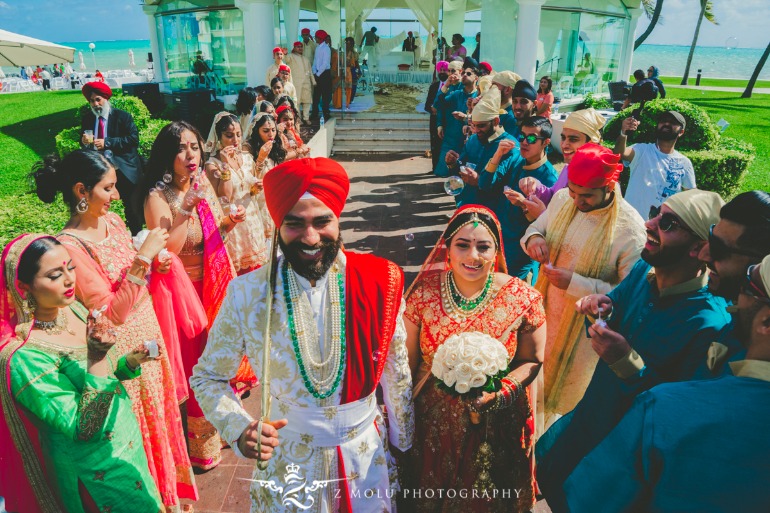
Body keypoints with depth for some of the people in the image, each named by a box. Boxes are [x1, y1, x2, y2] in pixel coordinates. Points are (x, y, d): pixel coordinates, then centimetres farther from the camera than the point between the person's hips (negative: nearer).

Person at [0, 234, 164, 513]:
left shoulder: (72, 308, -6)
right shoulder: (26, 358, -27)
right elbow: (84, 429, -26)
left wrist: (130, 360, -12)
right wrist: (96, 357, -35)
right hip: (97, 470, -7)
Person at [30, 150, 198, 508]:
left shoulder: (112, 221, -1)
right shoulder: (70, 246, -24)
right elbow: (112, 313, -24)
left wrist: (155, 262, -7)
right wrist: (143, 257, -28)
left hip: (147, 337, 7)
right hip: (121, 351, -7)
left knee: (159, 415, 23)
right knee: (138, 431, 14)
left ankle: (166, 482, 47)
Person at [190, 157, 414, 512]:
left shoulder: (378, 282, -15)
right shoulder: (247, 294, -17)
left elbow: (396, 371, -3)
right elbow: (207, 377, -4)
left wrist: (403, 442, 8)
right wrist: (239, 430, -22)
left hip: (368, 455, 1)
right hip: (288, 458, 0)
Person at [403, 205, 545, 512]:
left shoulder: (523, 299, -17)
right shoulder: (424, 293, -15)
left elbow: (532, 361, -5)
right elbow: (408, 360, -4)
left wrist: (500, 392, -22)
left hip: (495, 427, 0)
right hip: (433, 423, 1)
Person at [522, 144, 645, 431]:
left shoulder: (630, 228, -24)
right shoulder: (562, 199, -8)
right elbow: (537, 227, 8)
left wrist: (574, 283, -31)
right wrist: (533, 238, -17)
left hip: (584, 325, -5)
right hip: (545, 310, 5)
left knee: (565, 393, 17)